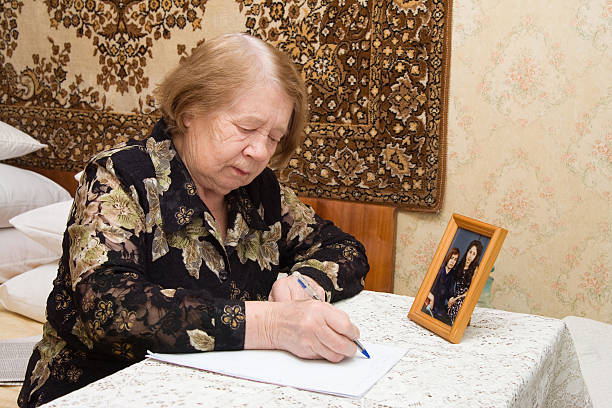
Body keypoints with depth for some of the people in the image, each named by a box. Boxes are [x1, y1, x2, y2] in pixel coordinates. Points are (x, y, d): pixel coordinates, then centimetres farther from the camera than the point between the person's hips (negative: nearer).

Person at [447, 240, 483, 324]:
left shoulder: (475, 269, -9)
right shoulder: (460, 265, 9)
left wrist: (456, 299, -6)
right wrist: (452, 298, 2)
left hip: (463, 300, -5)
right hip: (454, 298, 5)